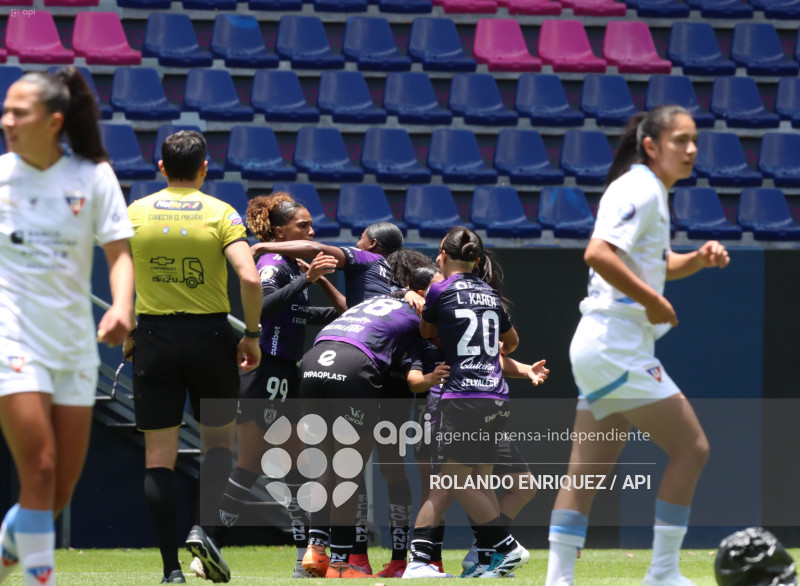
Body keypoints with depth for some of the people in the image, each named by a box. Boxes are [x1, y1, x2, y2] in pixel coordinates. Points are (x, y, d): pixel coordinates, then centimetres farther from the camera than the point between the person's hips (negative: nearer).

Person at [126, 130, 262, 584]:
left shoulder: (135, 213, 2)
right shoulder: (221, 213, -4)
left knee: (159, 456, 4)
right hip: (210, 334, -1)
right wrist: (253, 334, -4)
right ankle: (204, 527, -6)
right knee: (221, 439, 18)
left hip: (154, 337, 1)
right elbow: (250, 279, -15)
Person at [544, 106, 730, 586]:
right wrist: (652, 300, -21)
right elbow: (598, 254, -27)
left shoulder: (654, 193, 17)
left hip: (604, 348, 10)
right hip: (617, 344, -10)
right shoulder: (639, 190, -13)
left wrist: (700, 258, 13)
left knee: (589, 469, 5)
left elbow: (660, 264, 32)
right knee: (691, 447, -5)